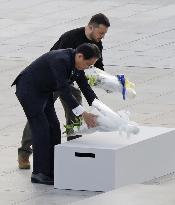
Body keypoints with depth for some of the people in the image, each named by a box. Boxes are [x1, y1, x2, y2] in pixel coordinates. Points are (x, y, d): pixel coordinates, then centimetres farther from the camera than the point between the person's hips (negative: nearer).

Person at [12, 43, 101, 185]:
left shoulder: (77, 64, -3)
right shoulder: (60, 60, -31)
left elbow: (85, 87, 4)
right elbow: (64, 90, -34)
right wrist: (83, 114, -36)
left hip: (44, 92, 10)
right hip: (28, 90, -10)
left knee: (54, 128, 6)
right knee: (41, 129, -12)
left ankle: (52, 171, 10)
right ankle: (39, 174, -8)